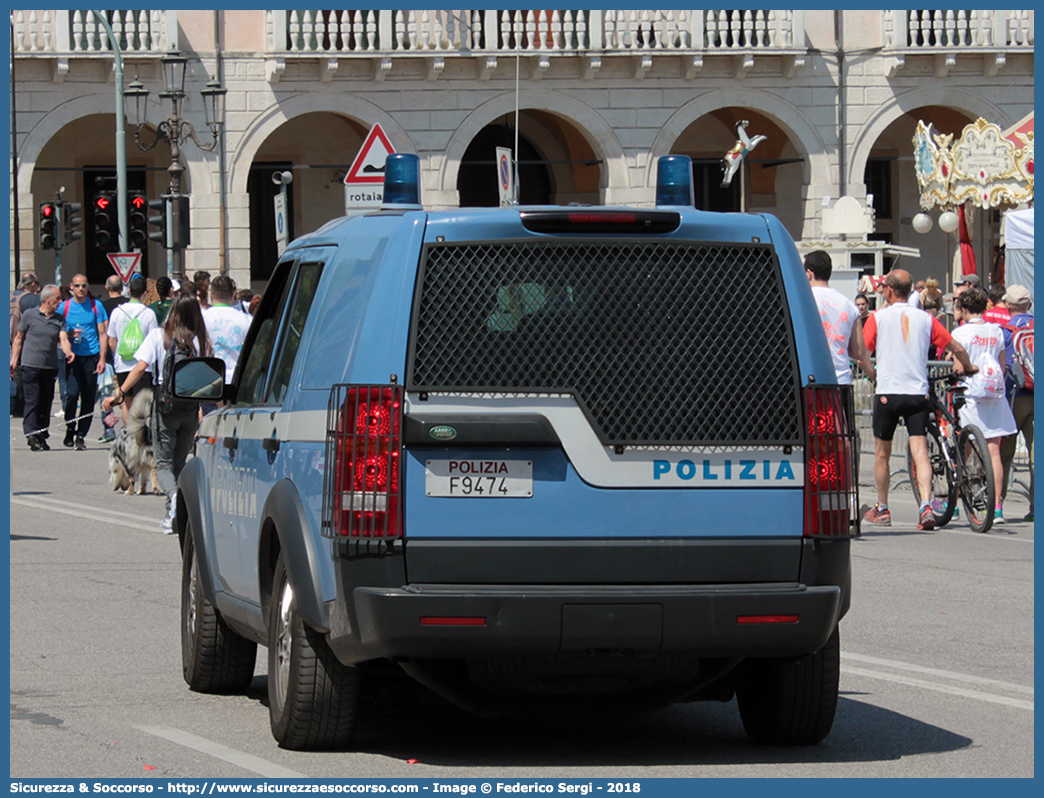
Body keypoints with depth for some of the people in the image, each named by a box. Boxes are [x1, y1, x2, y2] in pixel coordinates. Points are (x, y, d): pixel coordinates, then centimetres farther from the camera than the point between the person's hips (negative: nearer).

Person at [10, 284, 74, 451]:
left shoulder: (59, 319, 10)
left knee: (46, 402, 7)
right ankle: (32, 435, -12)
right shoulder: (29, 315, 1)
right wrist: (14, 360, 1)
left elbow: (63, 339, -1)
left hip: (50, 367, 4)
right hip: (31, 365, -4)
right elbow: (18, 338, 6)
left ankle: (42, 436, 15)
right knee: (33, 401, -9)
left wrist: (68, 352, -22)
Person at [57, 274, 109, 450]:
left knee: (88, 399, 1)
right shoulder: (64, 307, 5)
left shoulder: (96, 306, 5)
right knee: (72, 394, -15)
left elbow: (102, 334, 5)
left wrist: (102, 358, -3)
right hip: (73, 357, -1)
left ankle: (80, 436, 10)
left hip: (92, 356, 1)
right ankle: (70, 429, 6)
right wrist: (69, 335, -10)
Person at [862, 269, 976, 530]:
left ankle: (882, 509, 22)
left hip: (887, 393, -2)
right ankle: (926, 506, -22)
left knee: (882, 453, 14)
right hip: (918, 393, 2)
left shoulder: (879, 317, -2)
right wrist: (968, 368, 26)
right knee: (920, 452, -3)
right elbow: (957, 348, 7)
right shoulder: (925, 319, 5)